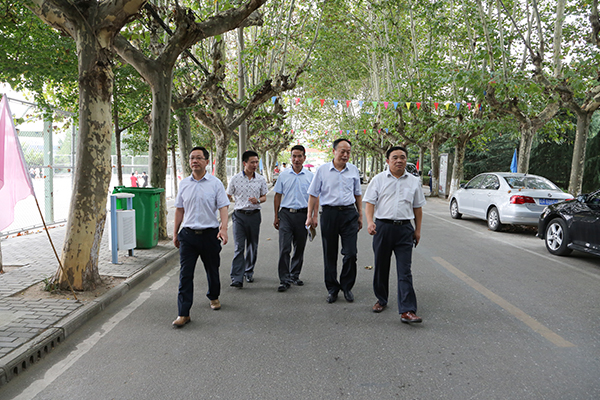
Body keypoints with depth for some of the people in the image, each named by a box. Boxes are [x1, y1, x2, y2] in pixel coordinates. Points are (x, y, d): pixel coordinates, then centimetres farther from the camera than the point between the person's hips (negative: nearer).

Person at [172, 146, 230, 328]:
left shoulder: (215, 183, -2)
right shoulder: (184, 184, 8)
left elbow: (223, 207, -6)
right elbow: (179, 209, 14)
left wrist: (224, 228, -21)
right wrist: (175, 233, 14)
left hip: (210, 233, -2)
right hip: (188, 233, 2)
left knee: (212, 270, 14)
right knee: (185, 274, -4)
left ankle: (214, 297, 40)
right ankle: (183, 313, 0)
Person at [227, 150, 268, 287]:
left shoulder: (261, 179, 4)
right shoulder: (235, 179, -1)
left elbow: (264, 197, 12)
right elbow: (228, 196, 10)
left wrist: (258, 200, -9)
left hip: (254, 215, 2)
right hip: (239, 215, -2)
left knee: (252, 246, 11)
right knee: (239, 247, -8)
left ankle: (249, 272, 29)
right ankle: (237, 278, -9)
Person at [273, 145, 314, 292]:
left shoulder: (310, 176, 5)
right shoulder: (283, 175, 6)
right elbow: (277, 196, 10)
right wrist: (276, 217, 6)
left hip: (303, 215, 1)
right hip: (286, 214, -1)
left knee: (299, 248, 10)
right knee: (284, 248, -8)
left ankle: (295, 275, 25)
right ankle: (284, 280, -4)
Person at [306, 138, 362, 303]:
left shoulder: (353, 170, 8)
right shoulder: (322, 170, 1)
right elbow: (313, 194, 4)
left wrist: (360, 215, 16)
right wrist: (310, 216, 0)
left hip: (349, 213, 1)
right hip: (329, 213, -1)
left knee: (351, 253, -3)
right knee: (329, 254, 7)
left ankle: (347, 286, 17)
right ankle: (332, 288, 21)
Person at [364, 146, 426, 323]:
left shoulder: (414, 181, 9)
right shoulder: (379, 179, 4)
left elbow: (417, 207, 14)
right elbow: (370, 202, -1)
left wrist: (418, 230, 11)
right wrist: (370, 221, -16)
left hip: (405, 229, 0)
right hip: (383, 227, 0)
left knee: (405, 271, -5)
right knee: (381, 267, 11)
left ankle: (407, 311, -7)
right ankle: (381, 300, 29)